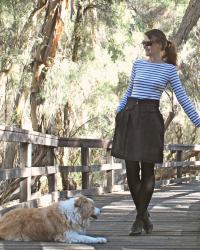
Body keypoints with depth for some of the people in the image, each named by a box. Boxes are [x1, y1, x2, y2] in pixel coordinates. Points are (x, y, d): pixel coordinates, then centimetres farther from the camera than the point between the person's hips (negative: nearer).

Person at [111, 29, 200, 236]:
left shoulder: (169, 69, 2)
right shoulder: (138, 64, 11)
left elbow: (182, 98, 1)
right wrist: (118, 111, 17)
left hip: (150, 117, -3)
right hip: (129, 116, 4)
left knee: (147, 170, -2)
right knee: (131, 170, 1)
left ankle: (139, 219, 8)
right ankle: (143, 214, 17)